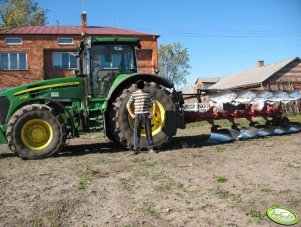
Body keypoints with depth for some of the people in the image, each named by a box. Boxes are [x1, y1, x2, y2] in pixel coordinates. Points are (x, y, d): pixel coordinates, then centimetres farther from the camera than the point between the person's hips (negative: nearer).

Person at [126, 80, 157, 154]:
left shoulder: (148, 94, 4)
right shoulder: (134, 94, 2)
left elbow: (154, 103, 9)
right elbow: (128, 104, 4)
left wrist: (153, 113, 2)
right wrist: (131, 114, -4)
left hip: (146, 115, 1)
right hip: (137, 115, -1)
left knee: (148, 132, 6)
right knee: (136, 132, -1)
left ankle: (150, 148, 14)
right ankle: (136, 149, 6)